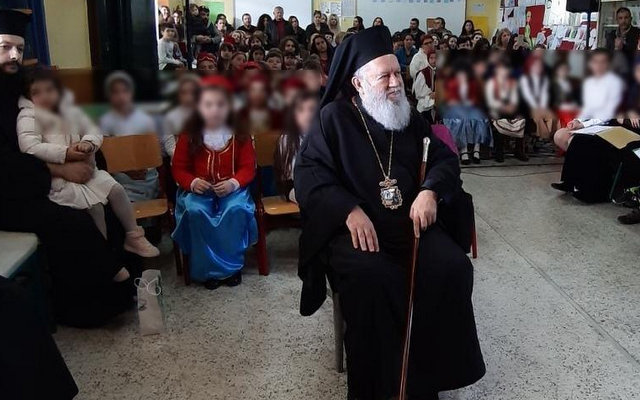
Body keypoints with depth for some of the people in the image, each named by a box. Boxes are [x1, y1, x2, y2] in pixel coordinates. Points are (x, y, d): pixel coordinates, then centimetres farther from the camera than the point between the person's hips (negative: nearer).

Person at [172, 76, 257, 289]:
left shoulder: (240, 134, 0)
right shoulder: (189, 135, 0)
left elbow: (248, 167, -1)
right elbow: (179, 168, 3)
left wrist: (234, 183, -20)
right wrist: (192, 183, -18)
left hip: (231, 189, 0)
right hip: (198, 190, 1)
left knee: (236, 209, -32)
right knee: (195, 211, -32)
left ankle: (232, 264, -12)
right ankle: (207, 268, -15)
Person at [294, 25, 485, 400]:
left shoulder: (409, 116, 15)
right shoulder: (333, 118, 2)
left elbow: (445, 158, 13)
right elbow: (308, 172, -8)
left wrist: (430, 190, -11)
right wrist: (350, 210, -24)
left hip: (410, 222, 4)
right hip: (355, 226, -4)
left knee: (454, 269, -22)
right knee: (371, 277, -34)